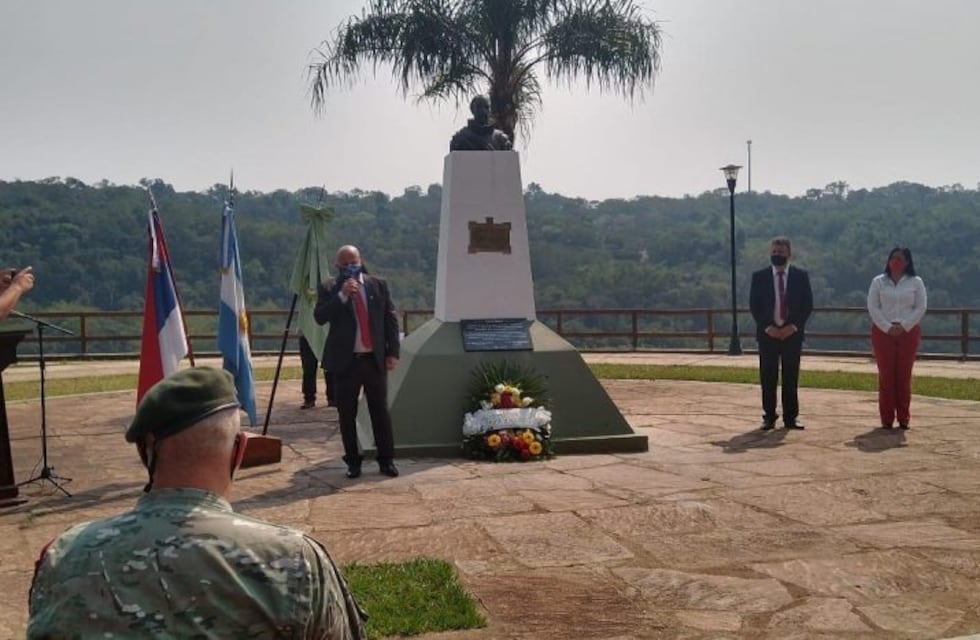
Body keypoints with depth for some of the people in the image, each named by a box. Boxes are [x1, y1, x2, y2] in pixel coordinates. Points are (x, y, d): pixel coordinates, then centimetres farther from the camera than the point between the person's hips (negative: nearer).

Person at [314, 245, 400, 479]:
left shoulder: (379, 285, 6)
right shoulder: (328, 289, 1)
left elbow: (391, 319, 7)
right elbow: (319, 317, -13)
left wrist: (393, 352, 1)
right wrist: (342, 295, -21)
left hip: (375, 360, 1)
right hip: (345, 361, -1)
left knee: (381, 412, 5)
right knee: (347, 414, 4)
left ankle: (386, 460, 15)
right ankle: (353, 462, 15)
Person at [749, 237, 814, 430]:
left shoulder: (801, 276, 4)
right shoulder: (759, 277, 3)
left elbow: (807, 305, 2)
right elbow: (754, 305, 1)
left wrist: (793, 326, -10)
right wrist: (767, 327, -10)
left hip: (792, 333, 0)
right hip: (767, 333, 0)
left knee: (791, 378, 4)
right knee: (768, 378, 2)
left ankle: (791, 417, 11)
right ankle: (769, 416, 9)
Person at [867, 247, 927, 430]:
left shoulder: (916, 282, 6)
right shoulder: (878, 282, 6)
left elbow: (920, 308, 0)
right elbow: (873, 307, -1)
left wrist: (903, 326, -12)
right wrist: (888, 327, -12)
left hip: (908, 332, 0)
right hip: (882, 332, 0)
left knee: (904, 375, 0)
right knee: (885, 375, -2)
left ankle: (903, 418, 6)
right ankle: (887, 418, 2)